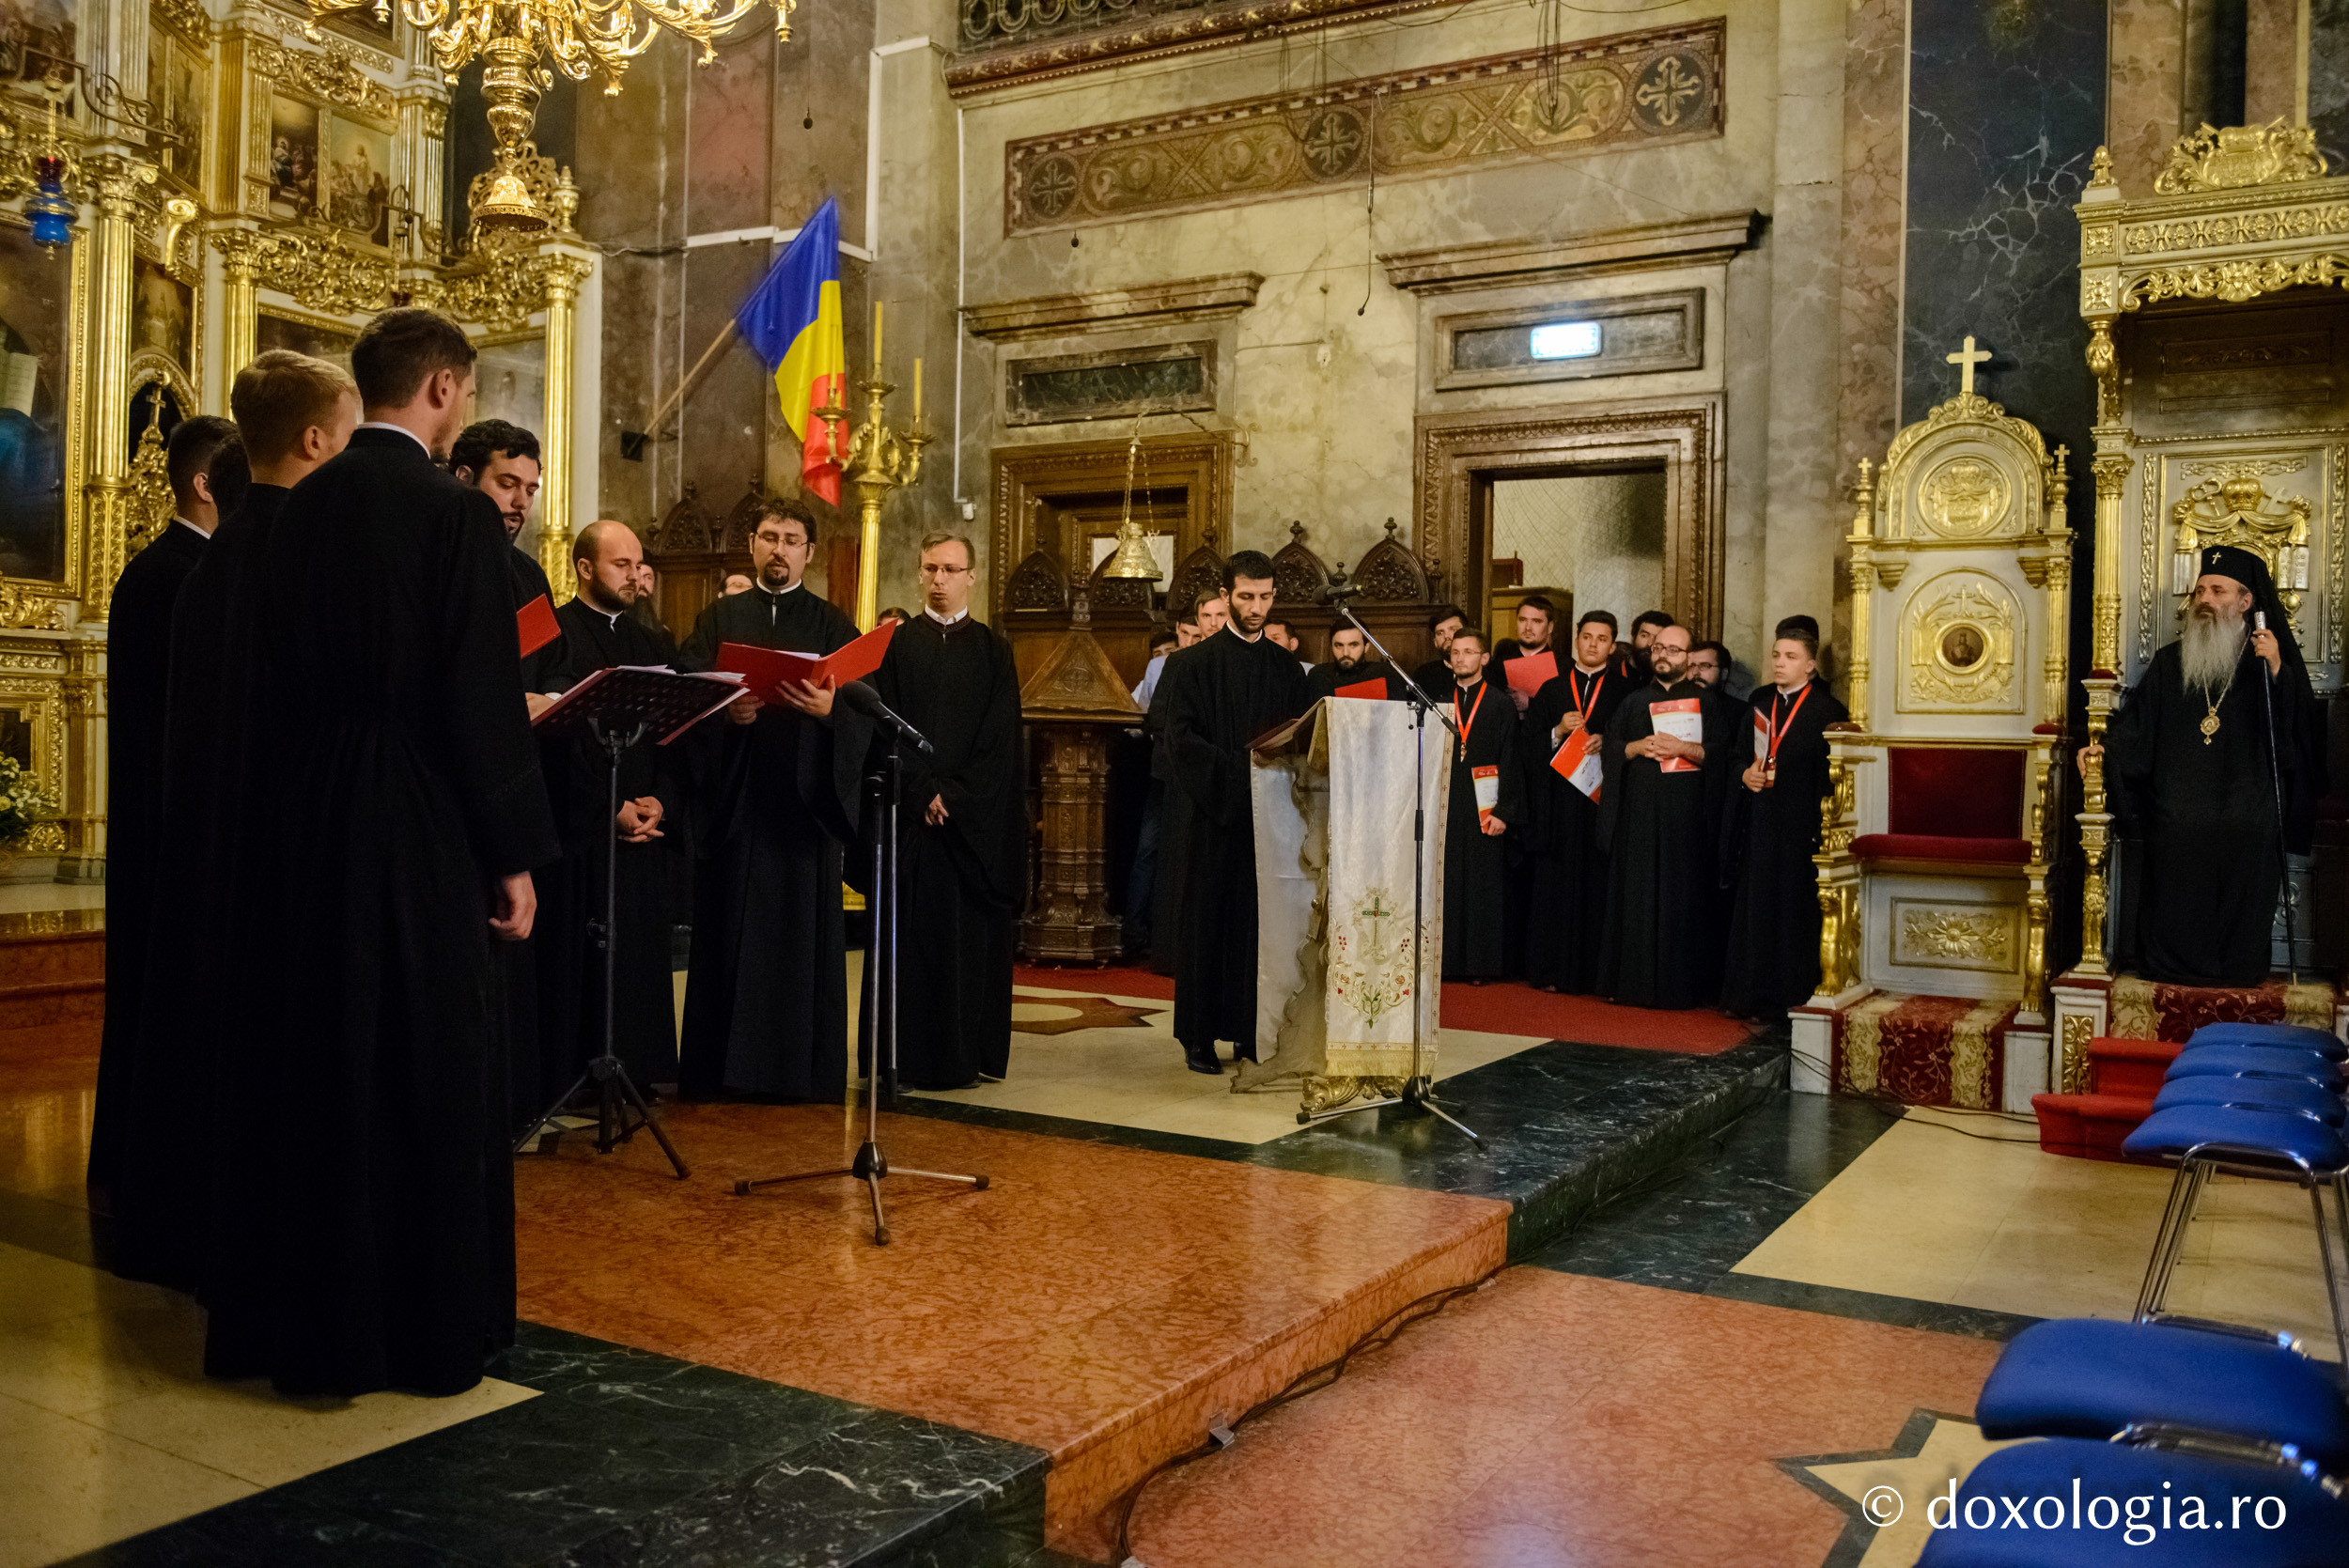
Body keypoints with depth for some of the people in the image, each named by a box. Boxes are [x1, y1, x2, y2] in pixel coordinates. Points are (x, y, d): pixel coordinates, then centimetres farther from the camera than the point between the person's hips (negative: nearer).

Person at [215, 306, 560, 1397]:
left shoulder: (301, 508, 6)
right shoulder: (455, 512, -13)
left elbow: (278, 673, 10)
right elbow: (484, 701, -16)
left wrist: (296, 806, 17)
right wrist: (516, 853, -9)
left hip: (312, 825, 6)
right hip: (424, 830, -6)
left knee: (326, 1068, 14)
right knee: (434, 1071, 4)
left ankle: (320, 1325, 25)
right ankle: (431, 1331, 14)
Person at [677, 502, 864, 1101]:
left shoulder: (831, 624, 12)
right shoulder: (721, 617, 14)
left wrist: (831, 707, -20)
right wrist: (725, 713, -17)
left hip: (805, 798, 0)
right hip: (734, 796, 1)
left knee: (804, 929, 0)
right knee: (729, 931, 1)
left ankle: (803, 1068, 6)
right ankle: (720, 1067, 7)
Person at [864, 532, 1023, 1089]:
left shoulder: (993, 651, 7)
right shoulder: (895, 644, 6)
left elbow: (1000, 737, 0)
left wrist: (955, 795, -11)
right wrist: (923, 794, -12)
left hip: (977, 820, 1)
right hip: (909, 813, 0)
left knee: (971, 932, 2)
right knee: (909, 929, -1)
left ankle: (967, 1053, 10)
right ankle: (903, 1056, 4)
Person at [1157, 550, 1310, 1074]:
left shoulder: (1286, 667, 11)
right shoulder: (1194, 663, -1)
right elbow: (1182, 739, -9)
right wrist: (1238, 774, -18)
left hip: (1269, 814, 3)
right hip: (1213, 813, -3)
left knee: (1259, 921, 4)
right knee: (1207, 921, 1)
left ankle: (1251, 1030, 12)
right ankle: (1199, 1035, 8)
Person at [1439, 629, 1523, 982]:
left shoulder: (1501, 706, 2)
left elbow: (1510, 763, -3)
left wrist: (1503, 811, -12)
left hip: (1483, 809, -3)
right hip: (1445, 808, 3)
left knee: (1483, 887, -1)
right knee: (1447, 886, 2)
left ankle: (1481, 964, 5)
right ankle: (1449, 962, 8)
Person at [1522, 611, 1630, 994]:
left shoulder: (1624, 691, 8)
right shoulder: (1552, 690, 14)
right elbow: (1530, 745, 9)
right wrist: (1559, 732, -7)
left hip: (1603, 798, -2)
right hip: (1559, 801, 2)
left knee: (1597, 884, -4)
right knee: (1554, 885, 0)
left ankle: (1590, 972, 1)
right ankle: (1550, 970, 4)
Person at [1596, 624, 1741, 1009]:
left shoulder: (1708, 702, 7)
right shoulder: (1634, 701, 16)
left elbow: (1722, 754, -3)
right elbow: (1610, 748, 9)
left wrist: (1683, 747, -17)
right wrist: (1638, 747, -9)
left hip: (1688, 817, -2)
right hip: (1639, 816, 2)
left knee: (1683, 900, -3)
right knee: (1637, 899, 0)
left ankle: (1681, 987, 2)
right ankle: (1635, 982, 6)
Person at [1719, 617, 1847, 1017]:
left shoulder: (1827, 711, -6)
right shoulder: (1759, 703, 12)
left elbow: (1830, 778, -10)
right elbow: (1740, 755, 17)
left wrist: (1821, 833, -17)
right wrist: (1745, 774, -5)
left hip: (1800, 827, -6)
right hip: (1758, 825, 6)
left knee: (1793, 911, -2)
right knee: (1754, 907, 8)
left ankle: (1788, 996, 6)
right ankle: (1751, 995, 15)